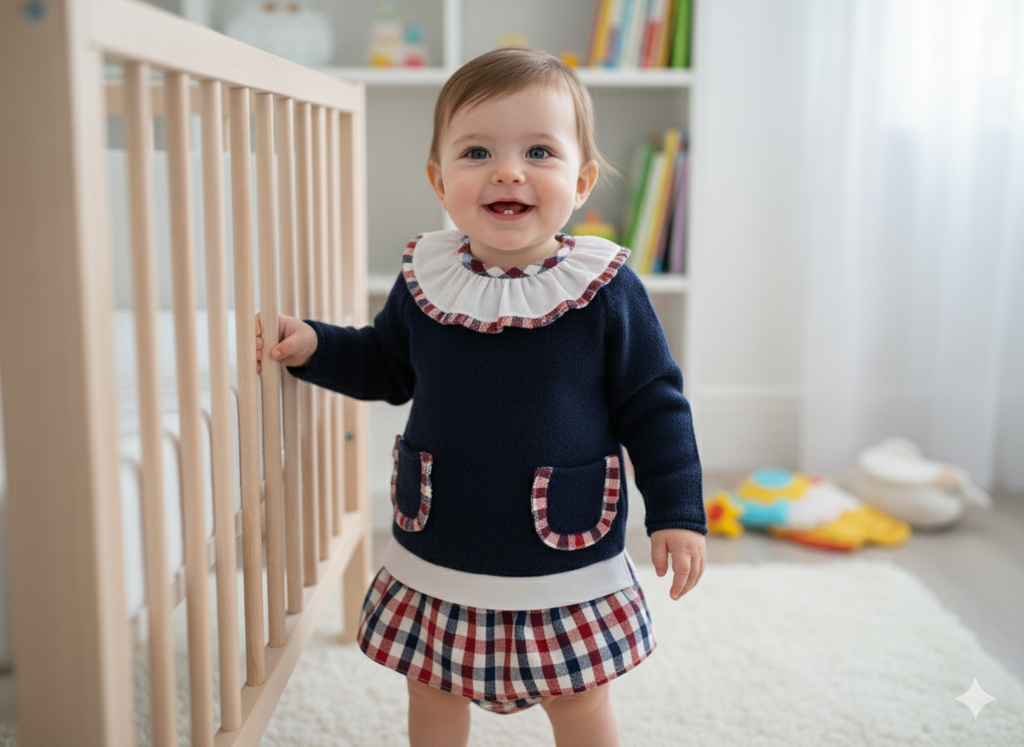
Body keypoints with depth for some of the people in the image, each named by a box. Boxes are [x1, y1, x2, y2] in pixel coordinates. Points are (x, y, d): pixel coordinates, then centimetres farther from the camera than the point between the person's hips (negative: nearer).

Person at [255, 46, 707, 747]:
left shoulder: (607, 290, -13)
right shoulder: (424, 281, -5)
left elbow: (654, 404, -6)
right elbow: (386, 367, 13)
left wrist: (679, 513, -8)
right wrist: (313, 346, -2)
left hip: (566, 568, -3)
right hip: (437, 563, 3)